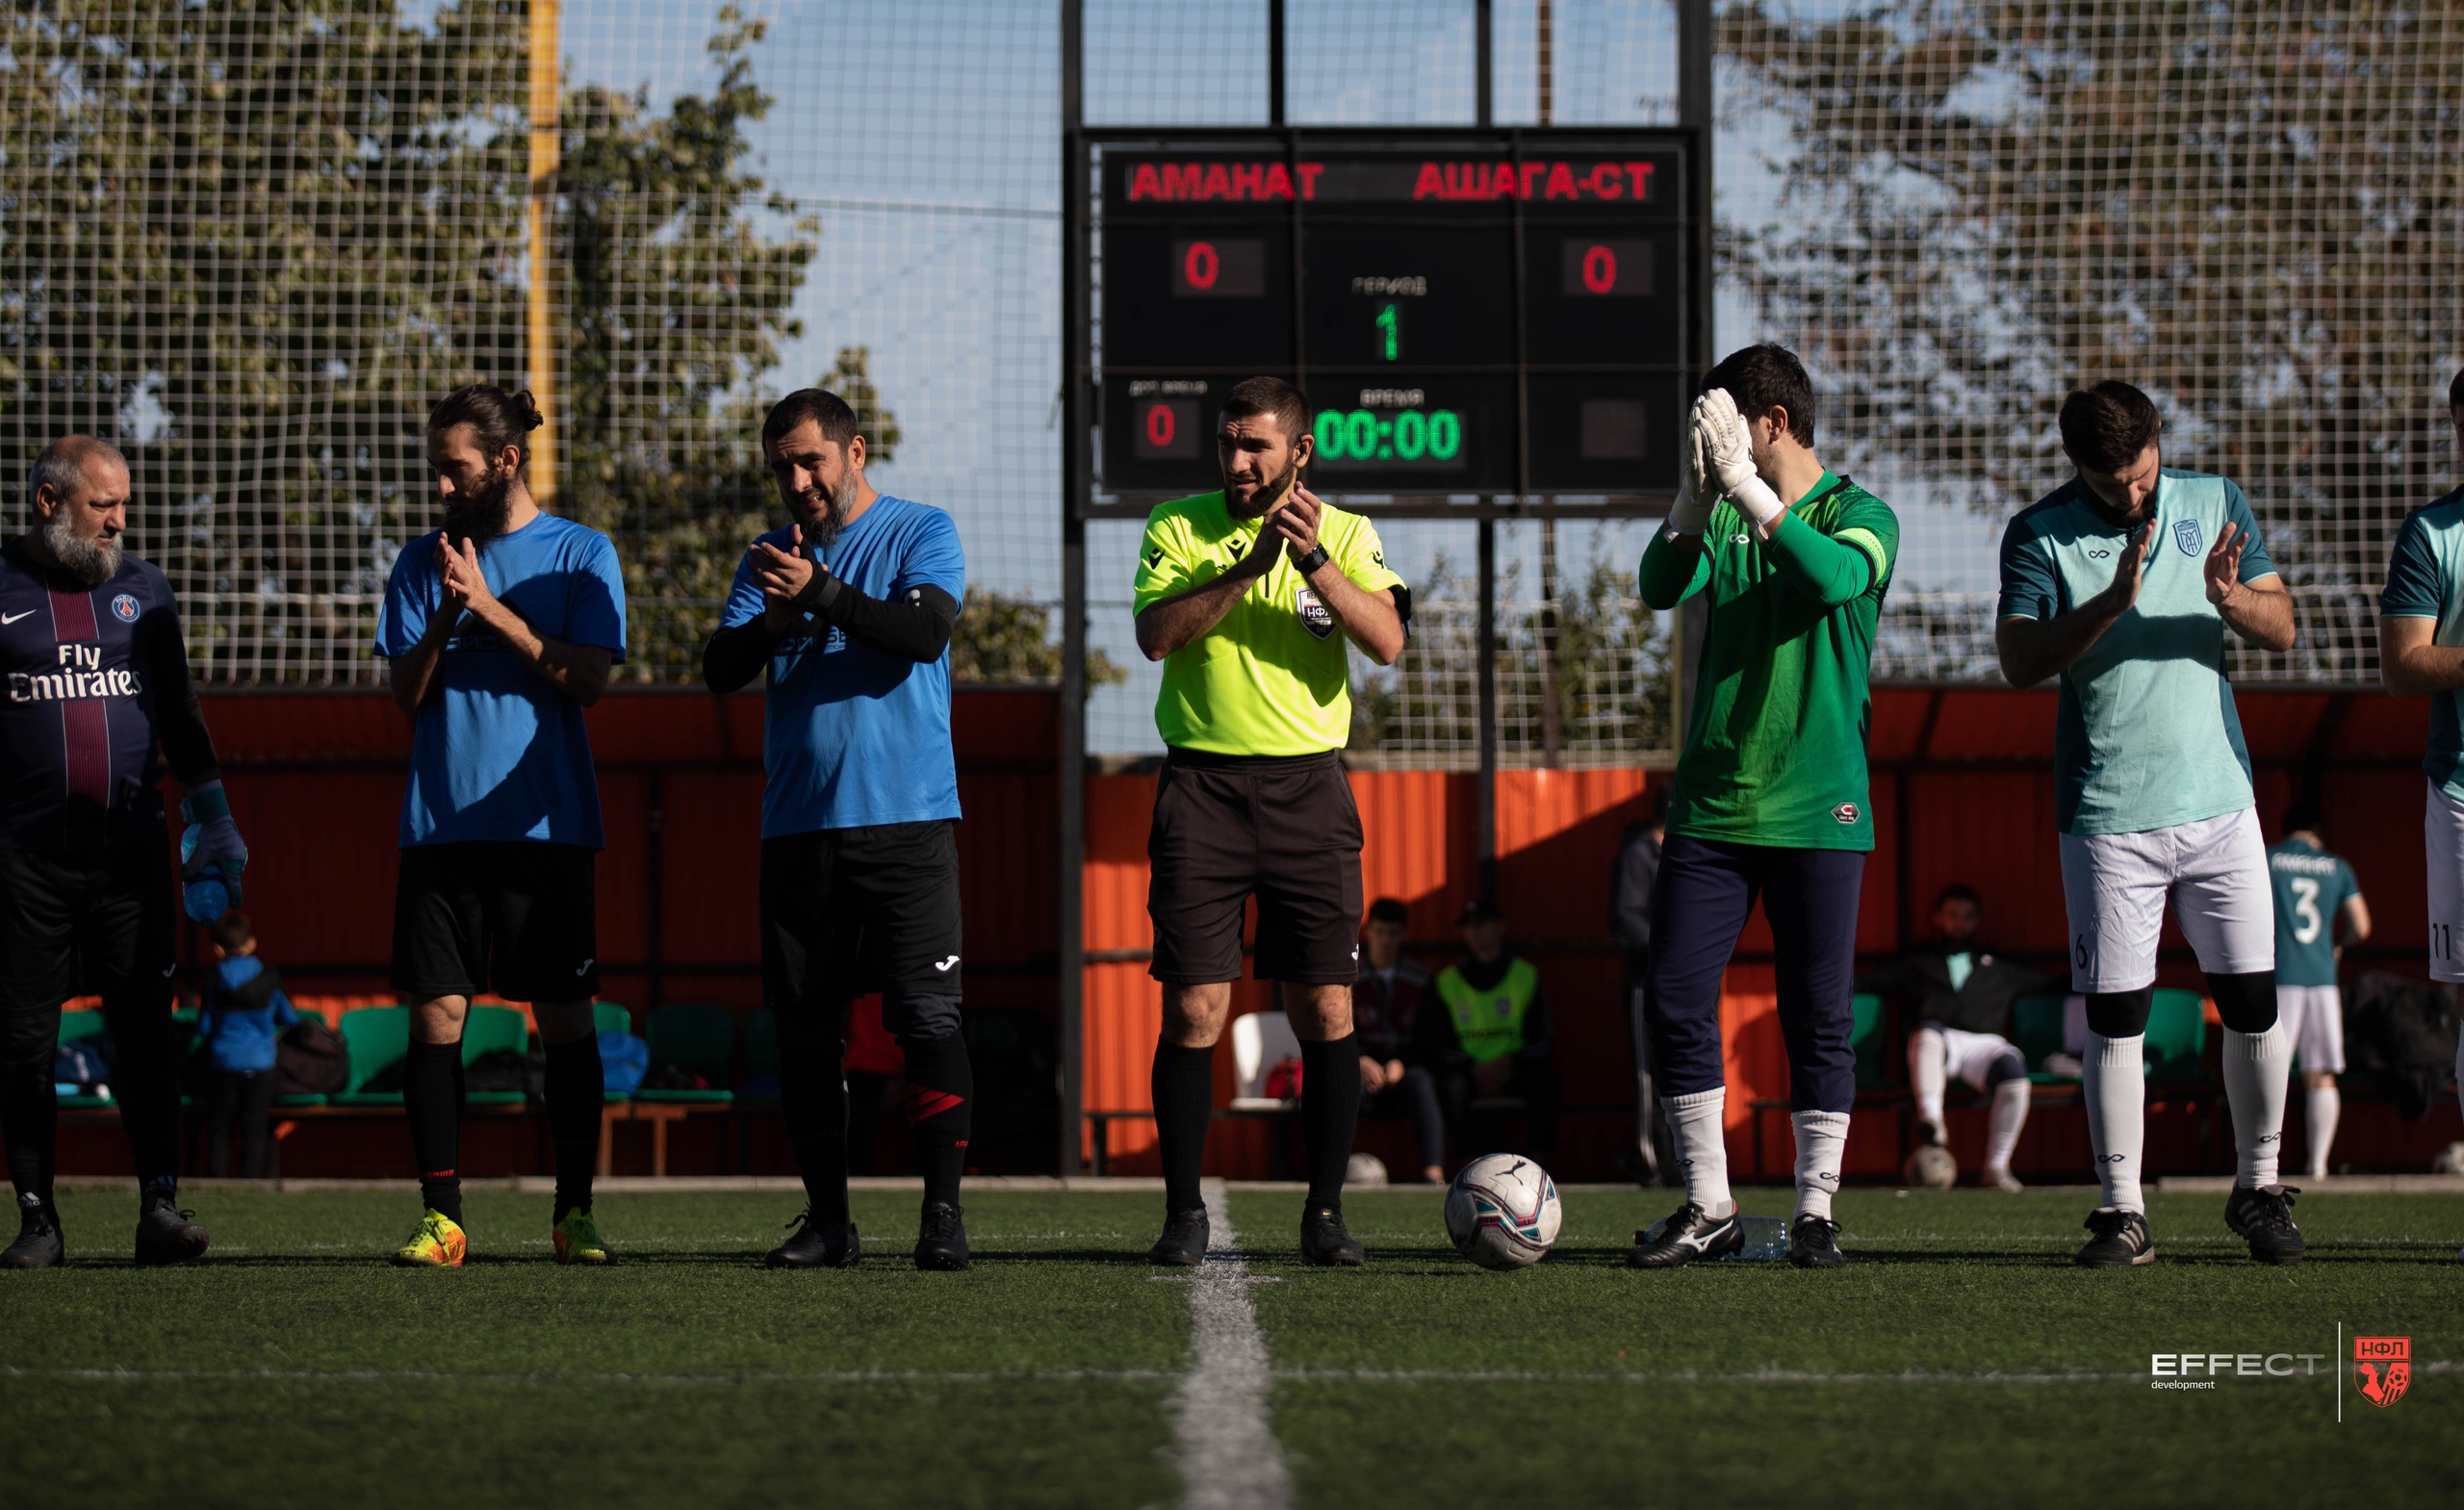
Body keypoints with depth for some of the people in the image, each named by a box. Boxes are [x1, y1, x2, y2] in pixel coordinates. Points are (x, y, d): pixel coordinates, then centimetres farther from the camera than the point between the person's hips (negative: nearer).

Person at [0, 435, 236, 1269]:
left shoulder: (139, 586, 13)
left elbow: (178, 711, 20)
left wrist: (213, 819, 16)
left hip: (130, 847, 2)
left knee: (146, 1027, -5)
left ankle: (160, 1207, -5)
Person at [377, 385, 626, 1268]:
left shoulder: (581, 555, 3)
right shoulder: (423, 562, 11)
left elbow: (586, 678, -7)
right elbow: (407, 692, 6)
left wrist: (492, 608, -13)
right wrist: (446, 617, -11)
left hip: (547, 826, -2)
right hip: (441, 824, 2)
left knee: (564, 1019, -1)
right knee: (435, 1016, -3)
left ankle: (574, 1211, 6)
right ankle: (440, 1216, 0)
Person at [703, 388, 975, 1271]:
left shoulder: (920, 535, 3)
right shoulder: (772, 556, 15)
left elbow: (926, 632, -14)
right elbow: (720, 669, 5)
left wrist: (820, 593, -22)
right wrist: (776, 619, -15)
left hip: (906, 821, -4)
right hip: (798, 825, 4)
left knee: (926, 1017, -10)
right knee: (805, 1031, 4)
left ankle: (943, 1211, -7)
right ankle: (827, 1219, 10)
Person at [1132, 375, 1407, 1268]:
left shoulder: (1345, 534, 7)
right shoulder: (1178, 528, 5)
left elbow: (1385, 642, -8)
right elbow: (1155, 634, -11)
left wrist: (1314, 562, -20)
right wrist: (1248, 566, -19)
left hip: (1307, 785, 1)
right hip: (1201, 783, -1)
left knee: (1325, 1011, -1)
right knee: (1194, 1009, -5)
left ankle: (1325, 1211, 7)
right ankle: (1183, 1212, 4)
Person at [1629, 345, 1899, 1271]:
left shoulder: (1861, 515, -1)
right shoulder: (1726, 516, 11)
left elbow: (1835, 576, -22)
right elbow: (1662, 587, -5)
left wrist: (1747, 488, -26)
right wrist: (1694, 501, -21)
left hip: (1818, 811, -4)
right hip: (1712, 804, 4)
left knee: (1819, 1016, -1)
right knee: (1674, 1001, -2)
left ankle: (1815, 1211, 7)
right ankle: (1708, 1210, 6)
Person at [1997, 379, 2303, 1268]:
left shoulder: (2214, 504, 6)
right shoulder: (2039, 535, -2)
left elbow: (2282, 629, 3)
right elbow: (2019, 661, -12)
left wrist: (2230, 600, -19)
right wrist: (2112, 604, -26)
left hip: (2219, 799, 2)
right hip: (2108, 816, -2)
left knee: (2253, 1000, 1)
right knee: (2114, 1012, -2)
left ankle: (2258, 1189, 16)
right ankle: (2122, 1211, 4)